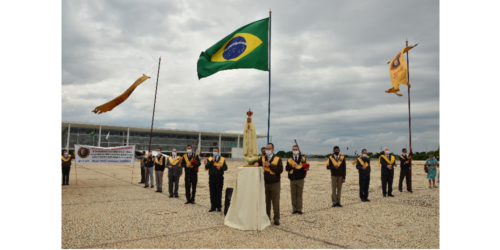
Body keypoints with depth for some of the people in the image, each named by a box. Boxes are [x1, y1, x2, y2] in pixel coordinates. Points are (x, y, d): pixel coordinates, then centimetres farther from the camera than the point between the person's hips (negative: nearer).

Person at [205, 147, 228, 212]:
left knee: (219, 192, 2)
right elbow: (206, 167, -3)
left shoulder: (222, 159, 10)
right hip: (212, 177, 1)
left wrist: (220, 168, -13)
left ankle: (218, 206, 9)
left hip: (220, 177, 0)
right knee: (212, 193, 3)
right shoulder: (210, 159, 11)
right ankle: (213, 207, 9)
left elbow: (225, 167, 5)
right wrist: (212, 161, -9)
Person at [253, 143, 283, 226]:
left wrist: (270, 165, -18)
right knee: (266, 202, 9)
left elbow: (280, 170, -12)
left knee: (275, 202, 1)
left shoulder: (278, 159, 0)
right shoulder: (262, 158, 8)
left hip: (275, 184, -2)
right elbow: (257, 162, -6)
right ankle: (267, 218, 21)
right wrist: (256, 163, -29)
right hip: (265, 184, 2)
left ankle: (276, 219, 11)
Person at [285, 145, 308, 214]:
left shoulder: (302, 158, 5)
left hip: (300, 179, -1)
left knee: (299, 195, 4)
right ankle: (294, 209, 17)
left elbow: (305, 166, 4)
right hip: (292, 179, 1)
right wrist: (291, 166, -18)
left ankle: (299, 209, 12)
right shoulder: (289, 159, 6)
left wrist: (305, 169, -18)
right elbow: (287, 168, 0)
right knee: (293, 195, 7)